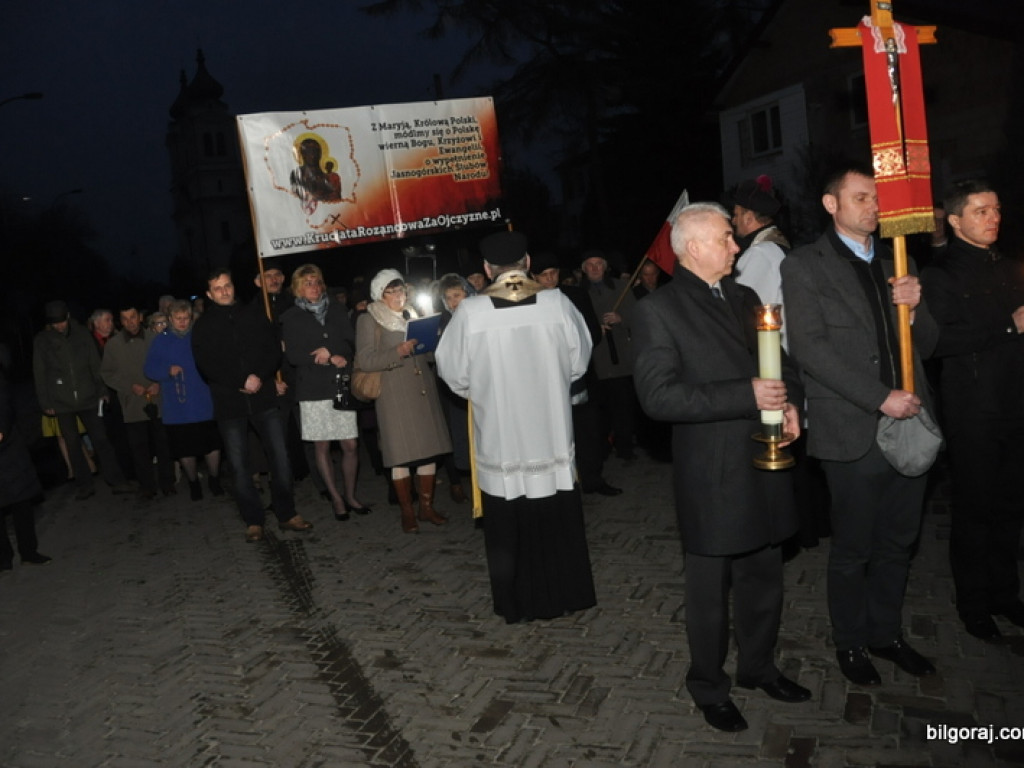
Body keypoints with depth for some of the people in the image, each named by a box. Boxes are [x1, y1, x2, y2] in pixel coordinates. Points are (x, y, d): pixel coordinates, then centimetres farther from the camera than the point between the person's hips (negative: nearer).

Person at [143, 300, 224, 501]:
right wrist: (168, 370, -14)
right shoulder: (161, 341, 4)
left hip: (205, 406, 0)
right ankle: (193, 483, 28)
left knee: (213, 445, 2)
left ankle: (214, 479, 24)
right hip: (176, 408, 1)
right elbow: (149, 369, 3)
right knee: (185, 450, 7)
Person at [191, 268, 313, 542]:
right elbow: (205, 364, -5)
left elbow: (273, 349, 4)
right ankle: (253, 521, 14)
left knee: (280, 457, -2)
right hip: (228, 402, 0)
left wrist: (259, 376, -13)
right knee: (239, 465, 3)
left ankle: (286, 514, 11)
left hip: (263, 396, 1)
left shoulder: (253, 315, 9)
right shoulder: (203, 326, 6)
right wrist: (242, 381, -13)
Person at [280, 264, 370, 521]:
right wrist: (332, 360, -9)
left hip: (341, 385, 2)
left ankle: (350, 496, 18)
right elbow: (293, 356, -5)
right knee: (322, 447, 4)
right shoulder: (291, 318, 4)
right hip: (313, 389, -1)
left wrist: (330, 351, -14)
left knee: (351, 445, 0)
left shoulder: (338, 310, 10)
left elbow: (351, 345, 4)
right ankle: (336, 498, 18)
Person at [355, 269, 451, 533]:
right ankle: (407, 511, 10)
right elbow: (365, 360, -10)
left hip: (423, 389, 5)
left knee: (430, 448, 3)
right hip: (394, 394, -5)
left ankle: (427, 506, 16)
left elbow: (429, 353, 21)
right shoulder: (368, 320, 2)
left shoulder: (412, 315, 18)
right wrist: (397, 352, -23)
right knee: (401, 453, -3)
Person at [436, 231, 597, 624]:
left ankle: (519, 604, 25)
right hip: (552, 435, 2)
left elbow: (453, 372, -4)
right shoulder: (556, 302, -10)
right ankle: (567, 595, 30)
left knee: (509, 528, 13)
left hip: (501, 440, -1)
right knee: (557, 523, 17)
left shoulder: (470, 312, -13)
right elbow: (579, 360, 1)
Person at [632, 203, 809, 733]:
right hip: (712, 477, -6)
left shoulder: (744, 298, 12)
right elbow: (658, 395, -20)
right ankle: (709, 688, 30)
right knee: (711, 589, 10)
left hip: (765, 467, 7)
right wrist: (745, 396, -22)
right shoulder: (658, 310, -11)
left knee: (764, 580, 20)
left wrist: (789, 401, -1)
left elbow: (781, 360, 21)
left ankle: (758, 667, 42)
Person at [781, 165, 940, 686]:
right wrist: (880, 398, -19)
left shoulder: (897, 262, 14)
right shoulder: (804, 266, -3)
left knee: (897, 544, 17)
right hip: (854, 432, -5)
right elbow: (809, 348, -14)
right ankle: (850, 643, 28)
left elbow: (926, 346, 14)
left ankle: (886, 633, 36)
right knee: (853, 550, 9)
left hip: (907, 423, 5)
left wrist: (915, 307, -8)